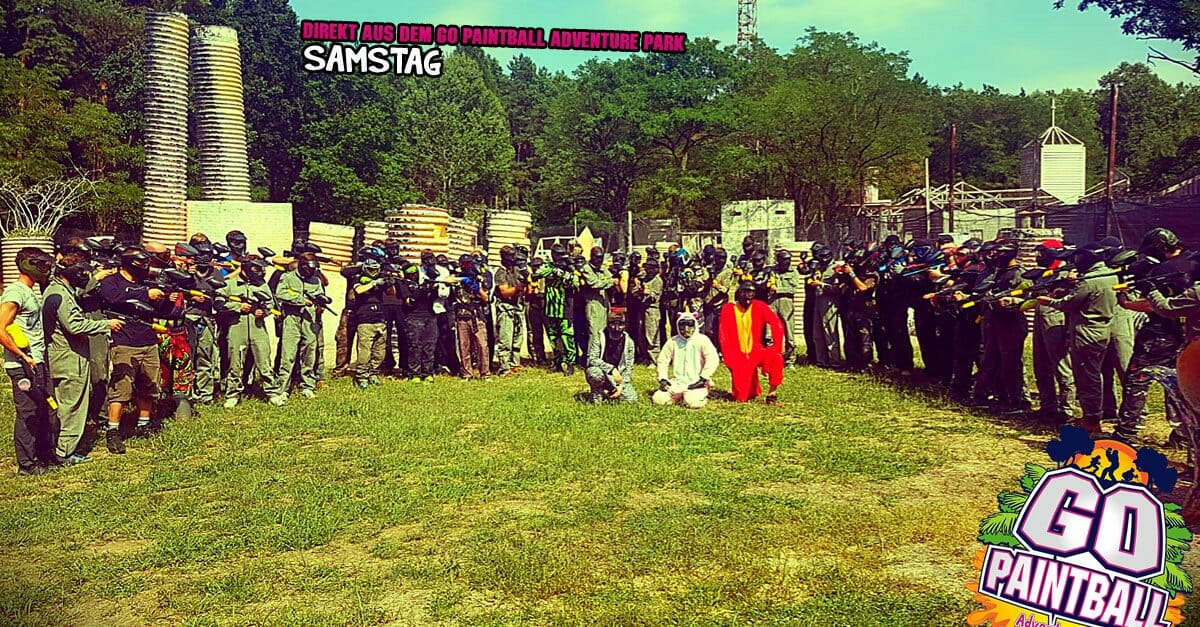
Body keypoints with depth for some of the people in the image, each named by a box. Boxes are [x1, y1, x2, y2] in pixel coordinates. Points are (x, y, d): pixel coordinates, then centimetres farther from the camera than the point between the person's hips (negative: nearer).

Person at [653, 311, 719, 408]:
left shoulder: (702, 340, -6)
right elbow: (663, 359, 12)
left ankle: (702, 395, 4)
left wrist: (702, 379, -16)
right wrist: (663, 379, 0)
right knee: (658, 399, -13)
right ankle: (679, 396, 12)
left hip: (695, 383, -4)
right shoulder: (673, 342, 6)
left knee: (693, 402, -31)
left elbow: (712, 360, -13)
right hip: (677, 382, 4)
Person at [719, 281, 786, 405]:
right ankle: (753, 388, 30)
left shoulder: (759, 307, -4)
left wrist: (776, 347, -19)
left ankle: (771, 394, -16)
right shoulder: (728, 309, -5)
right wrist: (731, 361, -11)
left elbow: (777, 325, -9)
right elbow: (724, 337, -6)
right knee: (741, 398, -7)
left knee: (776, 358, -32)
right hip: (739, 356, -1)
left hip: (756, 352, 1)